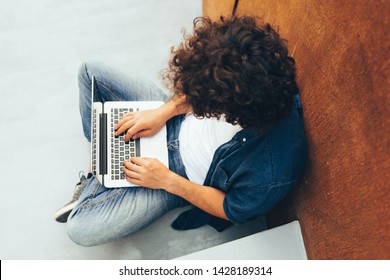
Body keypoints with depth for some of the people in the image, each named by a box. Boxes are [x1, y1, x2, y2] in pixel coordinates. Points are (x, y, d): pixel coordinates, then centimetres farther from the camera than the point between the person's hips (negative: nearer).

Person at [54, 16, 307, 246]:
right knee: (92, 70, 2)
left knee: (82, 229, -16)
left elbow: (231, 210, -18)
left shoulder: (274, 171, -37)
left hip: (179, 176, -5)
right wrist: (166, 111, -15)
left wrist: (167, 181, -19)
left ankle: (95, 185, 18)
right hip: (175, 123, 6)